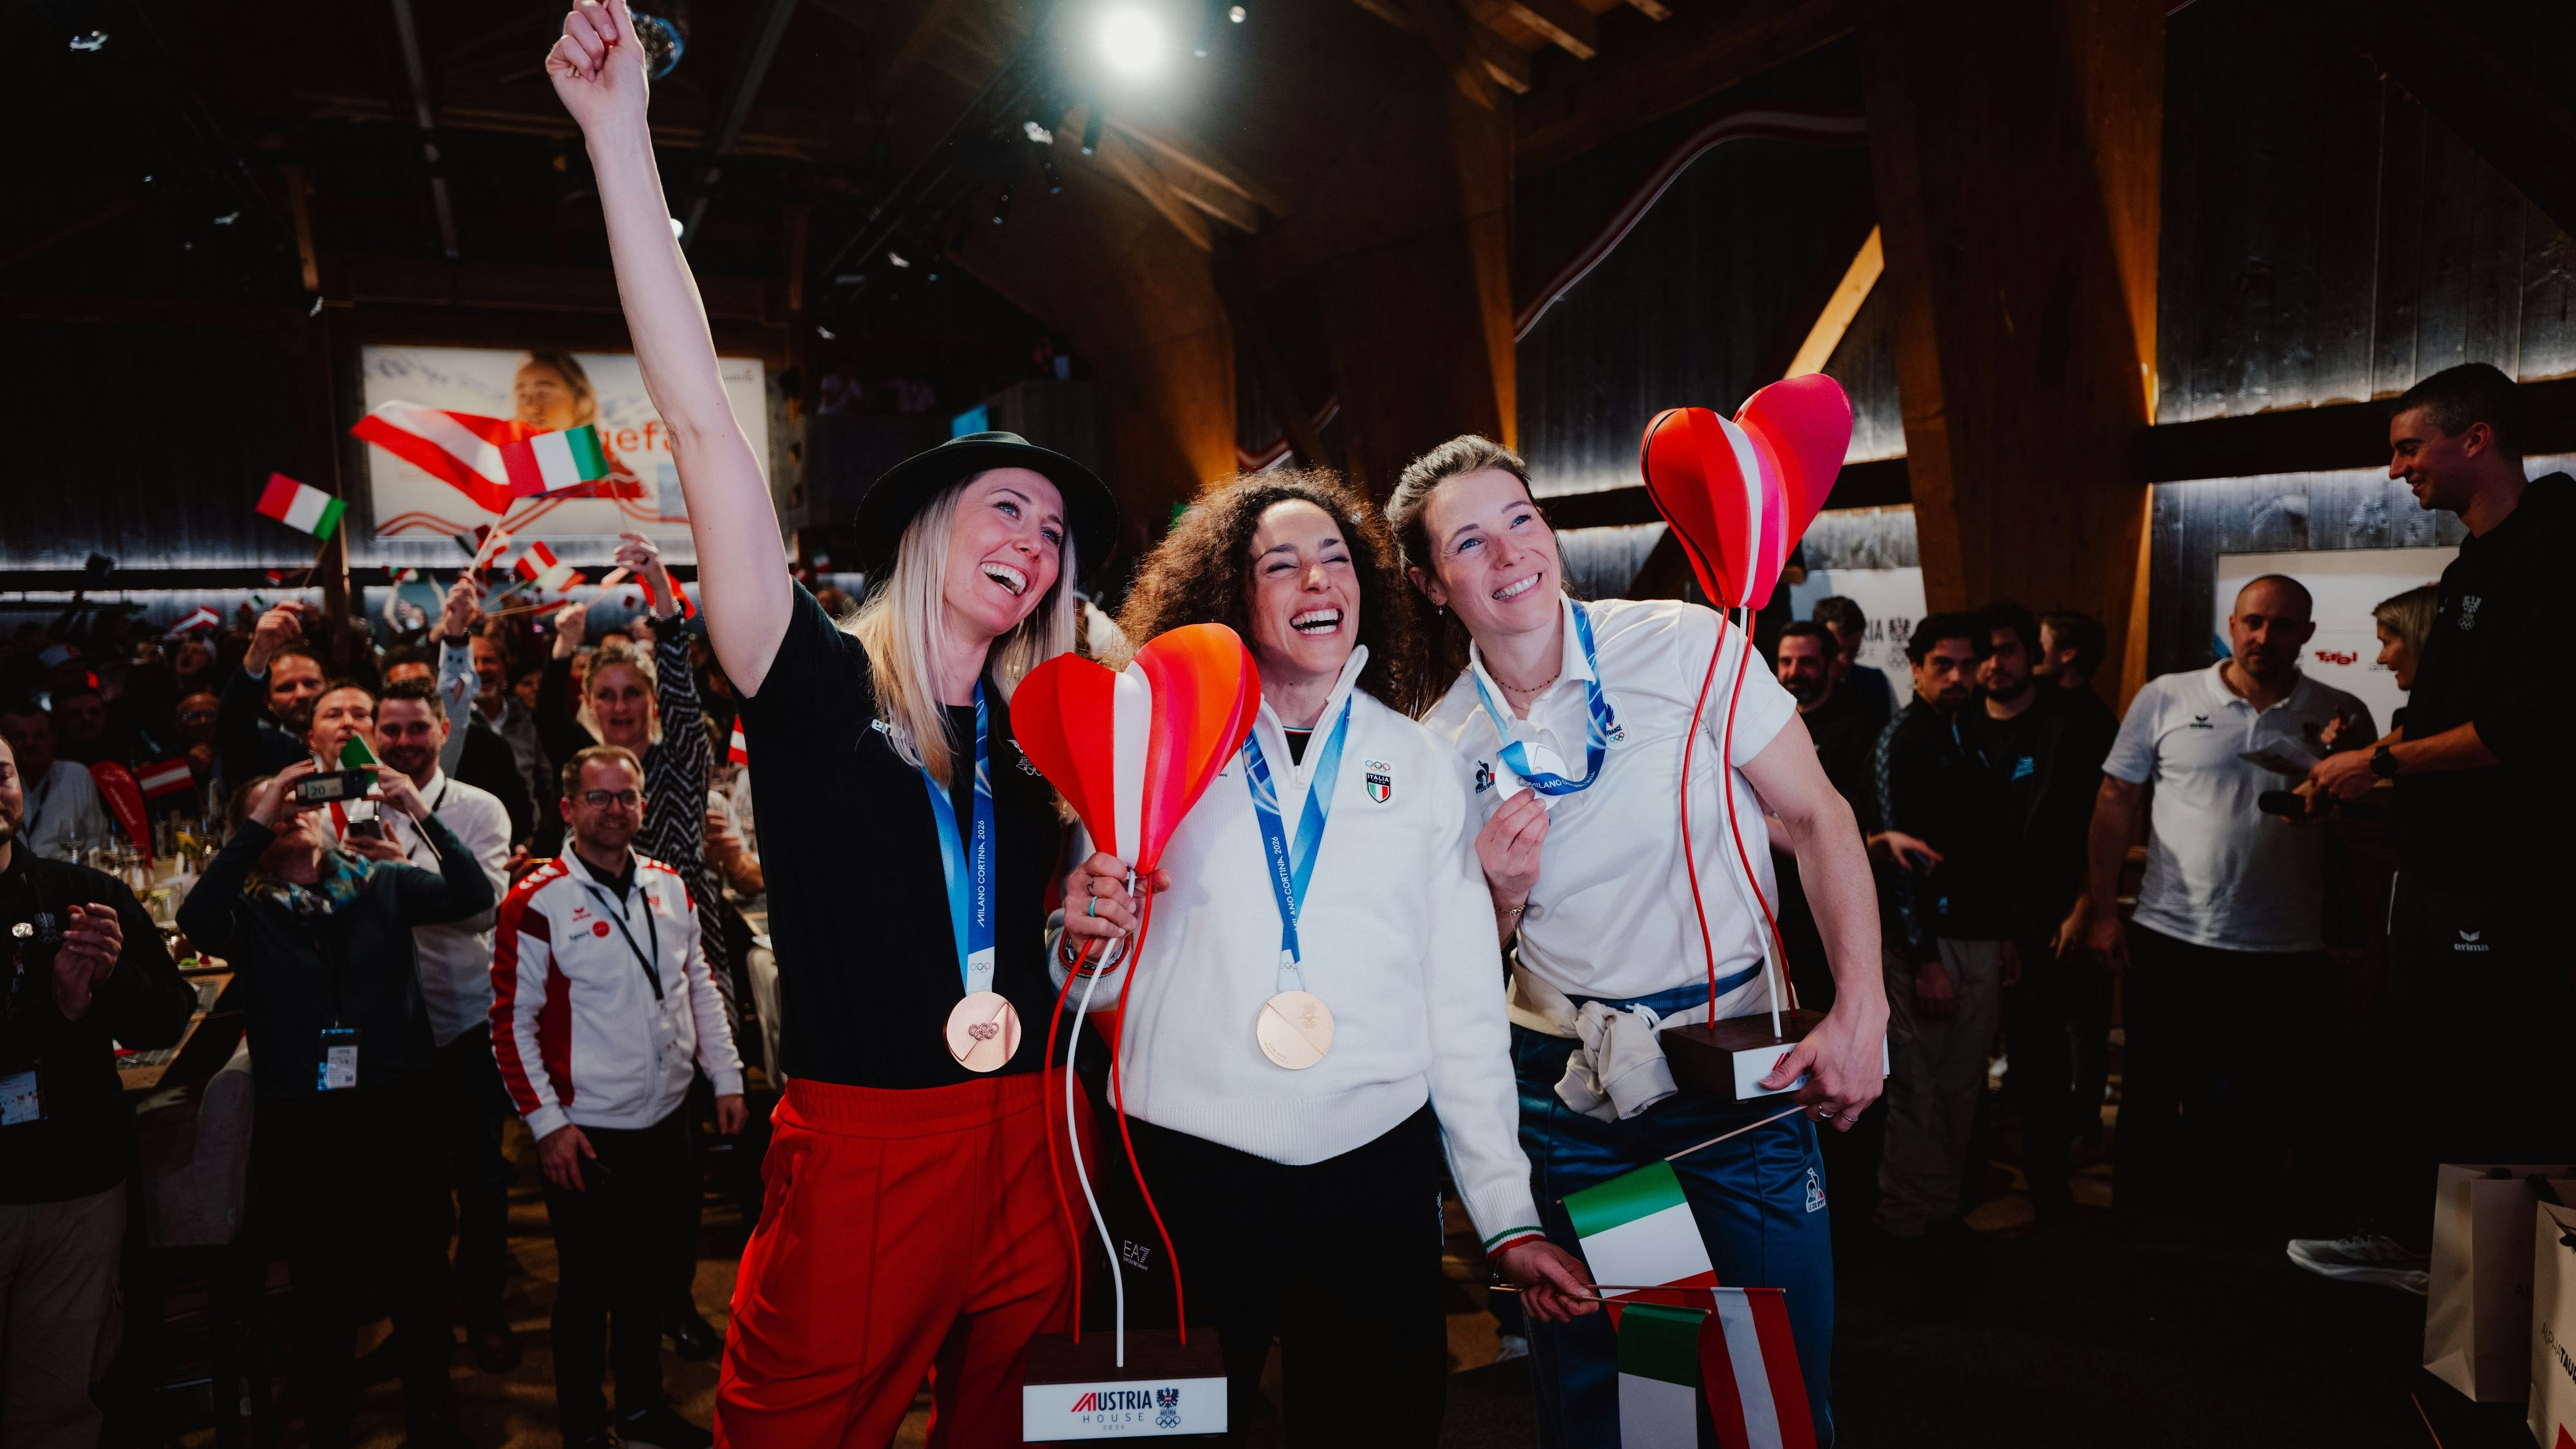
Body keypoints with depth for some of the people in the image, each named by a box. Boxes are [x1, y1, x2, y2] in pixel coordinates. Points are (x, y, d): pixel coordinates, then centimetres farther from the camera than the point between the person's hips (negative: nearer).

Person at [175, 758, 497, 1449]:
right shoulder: (249, 909, 2)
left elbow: (473, 896, -10)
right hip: (302, 1126, -1)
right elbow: (196, 920, -20)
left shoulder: (382, 884, 4)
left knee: (422, 1277, 11)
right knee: (324, 1294, 11)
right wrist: (258, 825, -20)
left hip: (397, 1112, 1)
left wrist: (422, 814, -21)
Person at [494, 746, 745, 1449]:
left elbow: (699, 986, 12)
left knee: (648, 1269, 18)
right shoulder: (536, 902, -13)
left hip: (666, 1120, 5)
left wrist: (727, 1077, 10)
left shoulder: (668, 885, 4)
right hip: (588, 1133, -5)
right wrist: (547, 1124, -13)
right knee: (590, 1285, 7)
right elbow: (512, 1022, -11)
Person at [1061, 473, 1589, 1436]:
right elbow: (1104, 983, 5)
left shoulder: (1418, 762, 6)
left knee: (1394, 1419, 10)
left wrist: (1507, 1213, 4)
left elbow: (1464, 998, 6)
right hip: (1192, 1162, -1)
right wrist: (1088, 936, -18)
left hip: (1378, 1165, 2)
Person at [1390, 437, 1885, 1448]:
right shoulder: (1441, 747, -1)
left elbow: (1818, 817, -6)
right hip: (1564, 1089, 2)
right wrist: (1500, 890, -14)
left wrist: (1860, 1009, -16)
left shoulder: (1685, 644, -9)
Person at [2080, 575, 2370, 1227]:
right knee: (2151, 1107, 7)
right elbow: (2117, 801, 3)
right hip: (2169, 941, -1)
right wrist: (2101, 907, -2)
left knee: (2264, 1125, 11)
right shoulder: (2165, 698, 1)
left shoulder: (2343, 717, 3)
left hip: (2289, 955, 1)